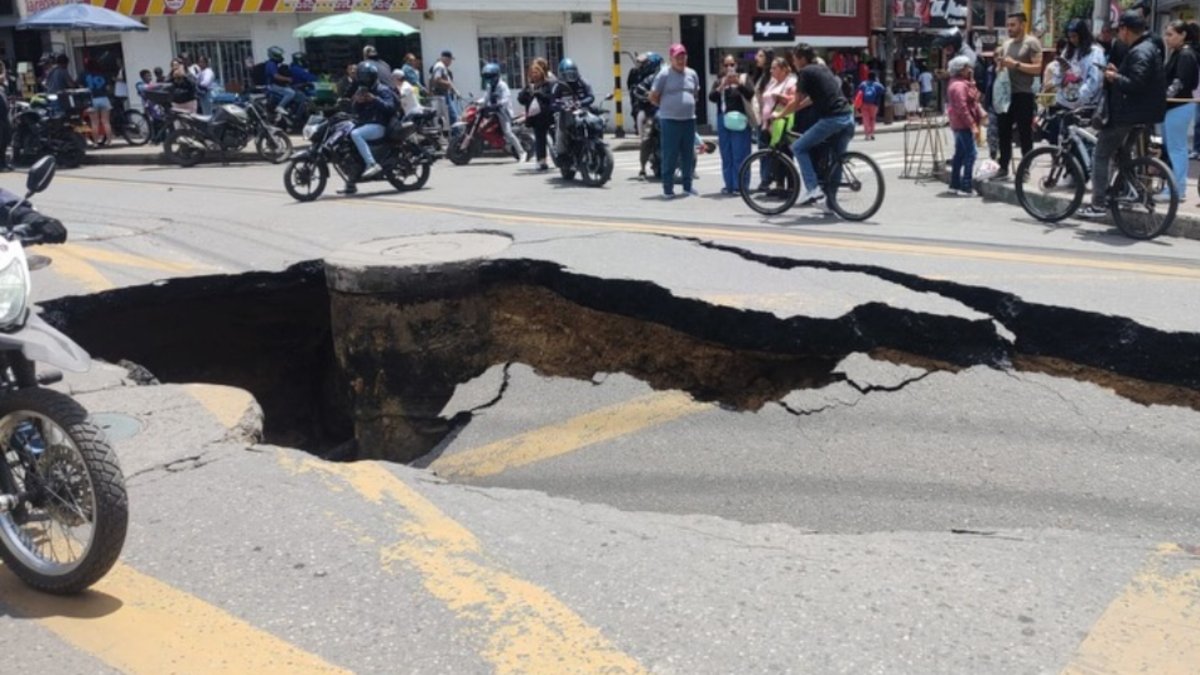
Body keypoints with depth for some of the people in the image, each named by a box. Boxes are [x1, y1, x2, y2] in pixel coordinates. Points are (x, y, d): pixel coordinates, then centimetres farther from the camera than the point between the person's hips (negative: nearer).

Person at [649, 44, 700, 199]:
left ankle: (687, 186, 19)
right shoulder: (664, 74, -6)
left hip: (689, 120, 5)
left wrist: (687, 106, 14)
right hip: (670, 121, -5)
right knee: (670, 156, -4)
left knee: (688, 155, 9)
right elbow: (653, 97, -2)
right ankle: (668, 189, 1)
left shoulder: (692, 74, 10)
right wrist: (667, 107, 6)